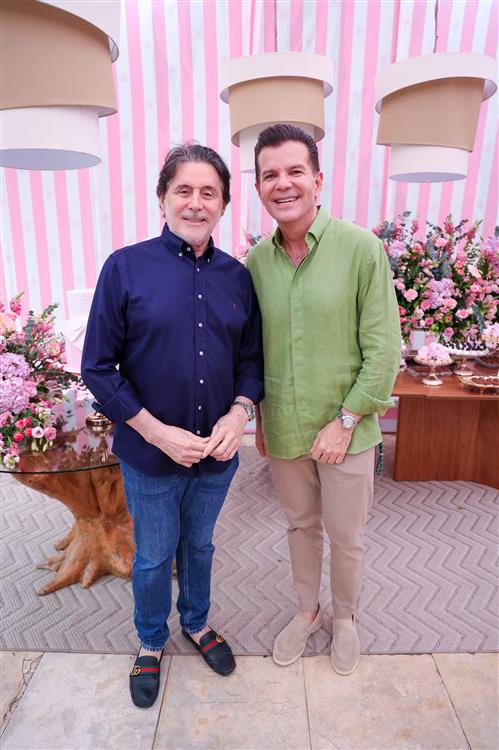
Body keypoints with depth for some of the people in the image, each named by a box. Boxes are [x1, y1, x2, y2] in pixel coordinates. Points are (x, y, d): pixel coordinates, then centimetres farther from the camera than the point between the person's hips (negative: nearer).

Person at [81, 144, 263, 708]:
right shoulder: (126, 268, -12)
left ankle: (196, 622, 54)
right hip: (149, 456, -3)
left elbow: (252, 359, 5)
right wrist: (158, 431, -18)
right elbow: (98, 368, -11)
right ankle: (151, 643, 48)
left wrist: (239, 412, -14)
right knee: (153, 557, 19)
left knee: (199, 545, 25)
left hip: (217, 455, 3)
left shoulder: (237, 276, -1)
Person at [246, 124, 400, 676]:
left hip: (345, 433, -3)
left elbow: (383, 349, -12)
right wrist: (258, 418, 10)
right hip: (283, 431, 3)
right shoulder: (256, 260, -1)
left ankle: (345, 617, 44)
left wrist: (345, 422, -14)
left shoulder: (361, 249, -13)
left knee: (345, 535, 16)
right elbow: (252, 349, 8)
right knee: (300, 525, 22)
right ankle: (307, 611, 47)